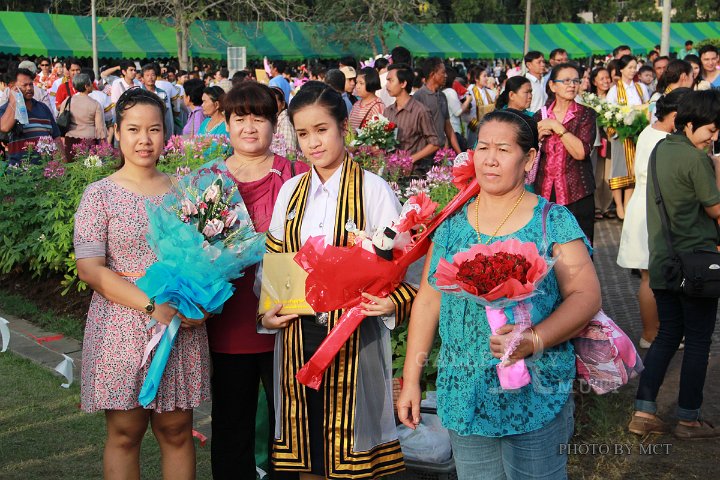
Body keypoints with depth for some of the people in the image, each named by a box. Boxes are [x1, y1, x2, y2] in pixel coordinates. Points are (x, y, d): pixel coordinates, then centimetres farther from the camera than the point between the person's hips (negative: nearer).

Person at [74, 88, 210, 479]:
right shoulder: (100, 194, -2)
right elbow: (89, 268, -9)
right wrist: (153, 306, -19)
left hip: (184, 325, 3)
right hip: (122, 327, -3)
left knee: (177, 431, 9)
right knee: (125, 433, 5)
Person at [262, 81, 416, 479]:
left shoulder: (373, 190, -6)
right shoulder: (290, 191, 9)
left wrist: (392, 301, -25)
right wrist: (266, 313, 1)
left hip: (353, 336, -4)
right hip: (297, 334, 4)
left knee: (353, 447, 3)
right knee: (305, 446, 12)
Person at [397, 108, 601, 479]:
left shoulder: (554, 222, -5)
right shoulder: (452, 224, 5)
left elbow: (587, 296, -11)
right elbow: (428, 300, 7)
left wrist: (533, 339, -27)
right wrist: (411, 380, 5)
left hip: (535, 396, -3)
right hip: (463, 396, 3)